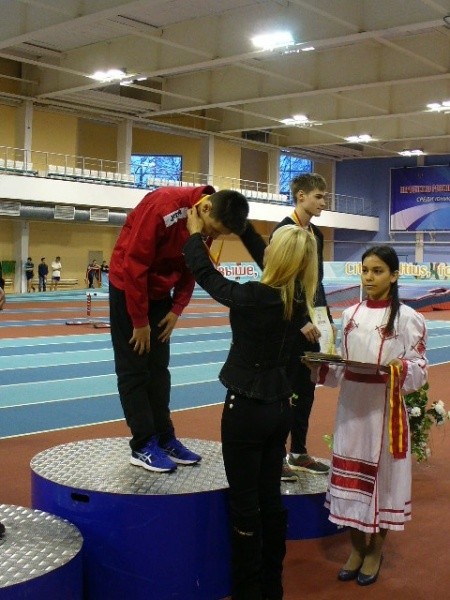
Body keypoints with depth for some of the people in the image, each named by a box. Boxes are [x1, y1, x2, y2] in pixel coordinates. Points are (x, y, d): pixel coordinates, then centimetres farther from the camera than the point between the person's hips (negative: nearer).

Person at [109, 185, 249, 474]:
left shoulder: (208, 224, -7)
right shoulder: (163, 207, -29)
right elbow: (134, 264, -26)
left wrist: (177, 309, -4)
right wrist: (140, 321, -19)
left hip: (160, 293, 7)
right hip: (129, 288, -7)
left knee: (159, 369, 9)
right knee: (134, 369, -3)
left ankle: (164, 438, 16)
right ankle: (143, 446, 2)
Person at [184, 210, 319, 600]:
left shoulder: (254, 297, -21)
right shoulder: (301, 298, -2)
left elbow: (206, 274, -6)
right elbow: (263, 255, 12)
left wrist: (195, 233, 9)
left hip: (247, 408, -7)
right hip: (279, 406, 7)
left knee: (246, 504, 5)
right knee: (270, 499, 16)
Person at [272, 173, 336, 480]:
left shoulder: (316, 233, 13)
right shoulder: (284, 230, -11)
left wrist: (327, 318, 14)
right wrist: (301, 319, -19)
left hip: (313, 318, 8)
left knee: (306, 387, 13)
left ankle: (299, 452, 23)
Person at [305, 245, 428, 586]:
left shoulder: (408, 318, -6)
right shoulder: (350, 315, 7)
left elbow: (420, 368, -7)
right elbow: (341, 367, 11)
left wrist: (400, 369, -26)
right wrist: (321, 366, -6)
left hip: (385, 408, -4)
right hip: (352, 405, 4)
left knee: (382, 474, 6)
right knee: (352, 475, 11)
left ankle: (375, 552, 25)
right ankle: (357, 547, 28)